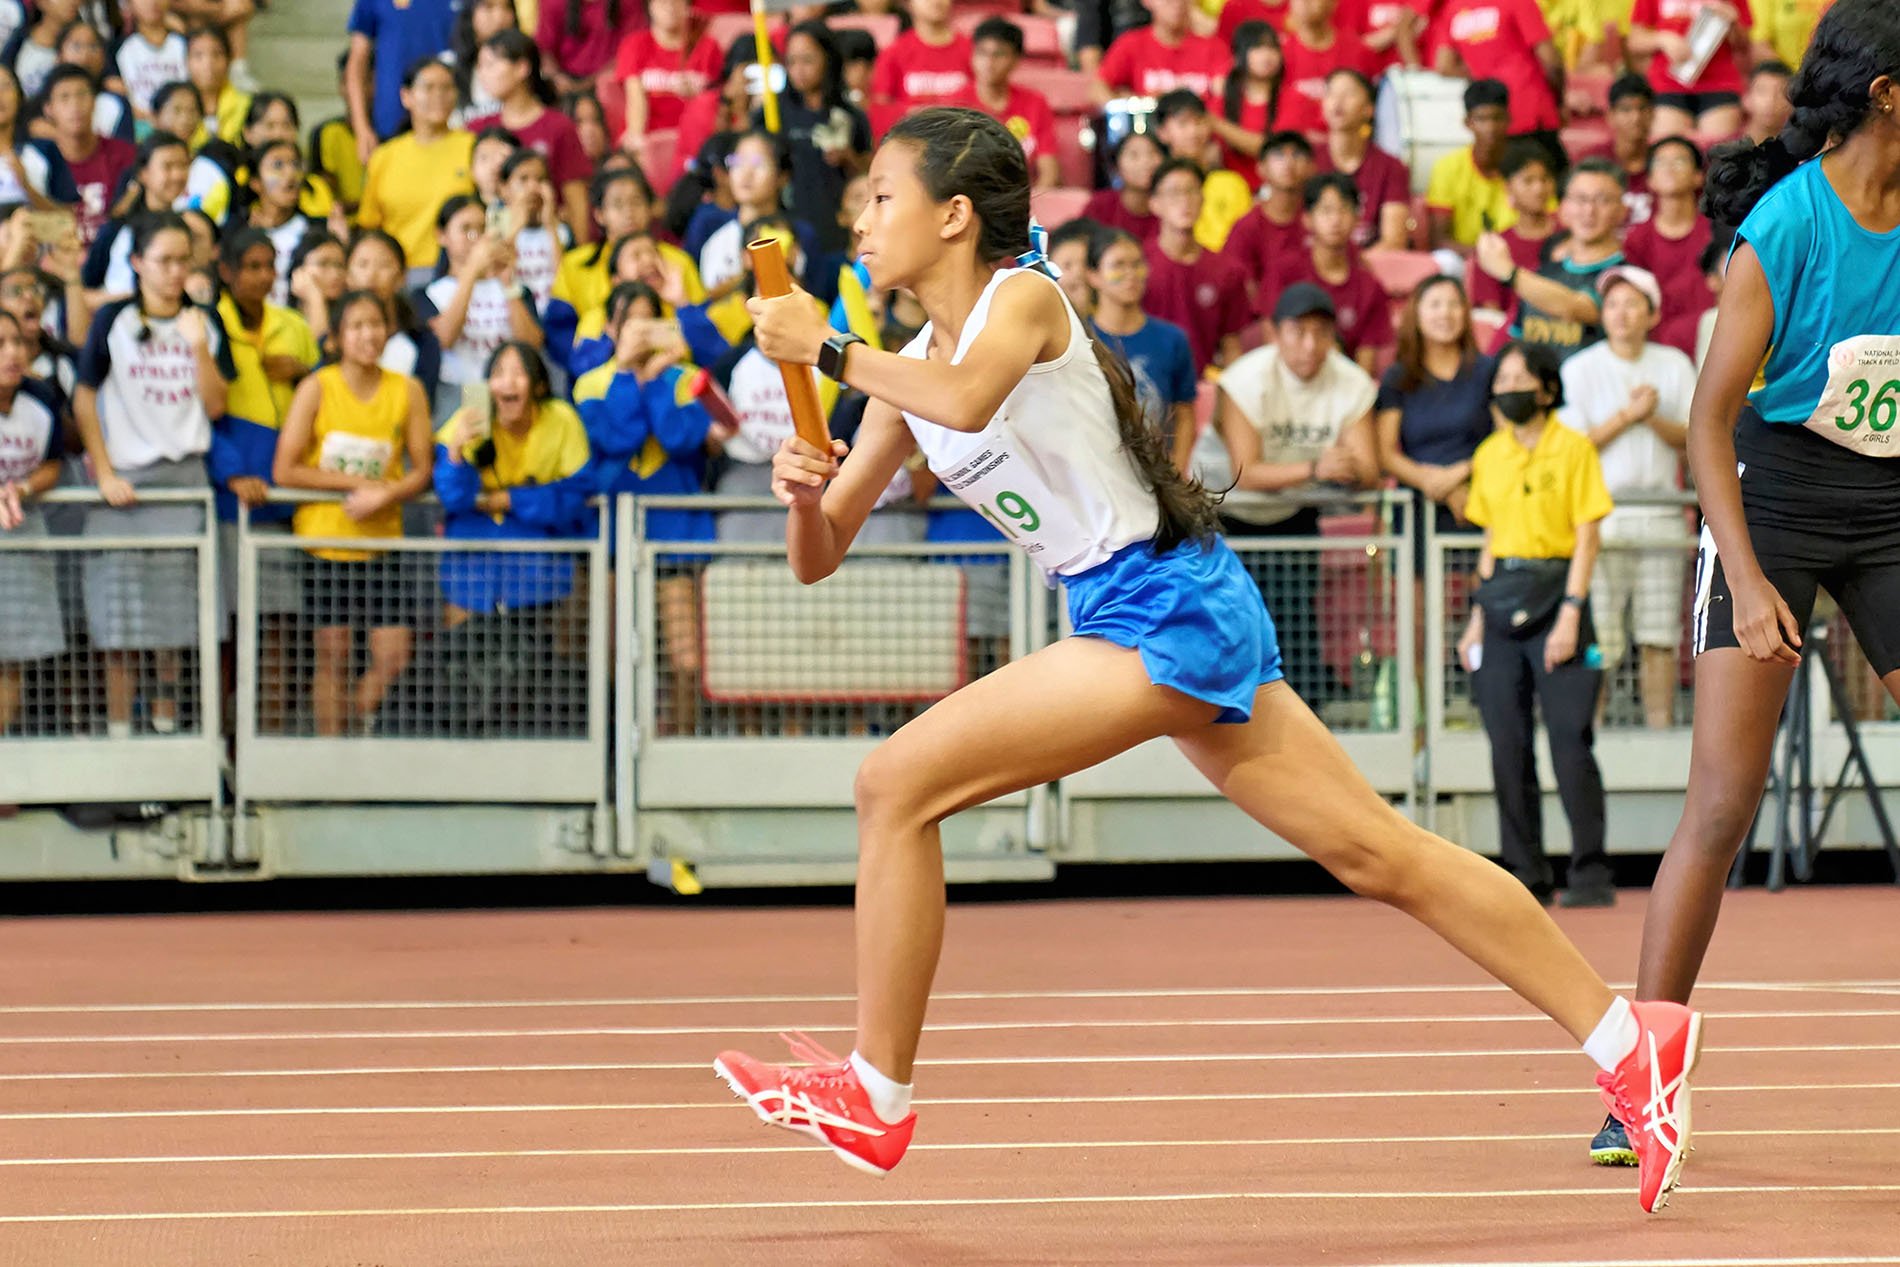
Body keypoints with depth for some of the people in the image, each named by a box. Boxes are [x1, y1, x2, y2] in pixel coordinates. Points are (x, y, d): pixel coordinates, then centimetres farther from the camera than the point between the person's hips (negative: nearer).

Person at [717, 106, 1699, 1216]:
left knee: (899, 784, -12)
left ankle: (878, 1096, -1)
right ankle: (1631, 1039, 9)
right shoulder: (912, 368, 15)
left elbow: (967, 398, -34)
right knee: (1383, 853, 7)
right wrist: (806, 492, -7)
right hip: (1124, 618, 10)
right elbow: (820, 555, 14)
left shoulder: (1024, 298, -9)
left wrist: (830, 352, -24)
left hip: (1165, 605, -10)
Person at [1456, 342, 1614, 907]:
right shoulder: (1490, 455, 13)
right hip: (1501, 599, 5)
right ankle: (1524, 875, 7)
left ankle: (1591, 875, -6)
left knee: (1571, 738, -10)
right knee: (1508, 745, 2)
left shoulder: (1574, 448, -2)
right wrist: (1477, 618, 12)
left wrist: (1570, 615, -13)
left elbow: (1586, 537, -5)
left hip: (1556, 592, -5)